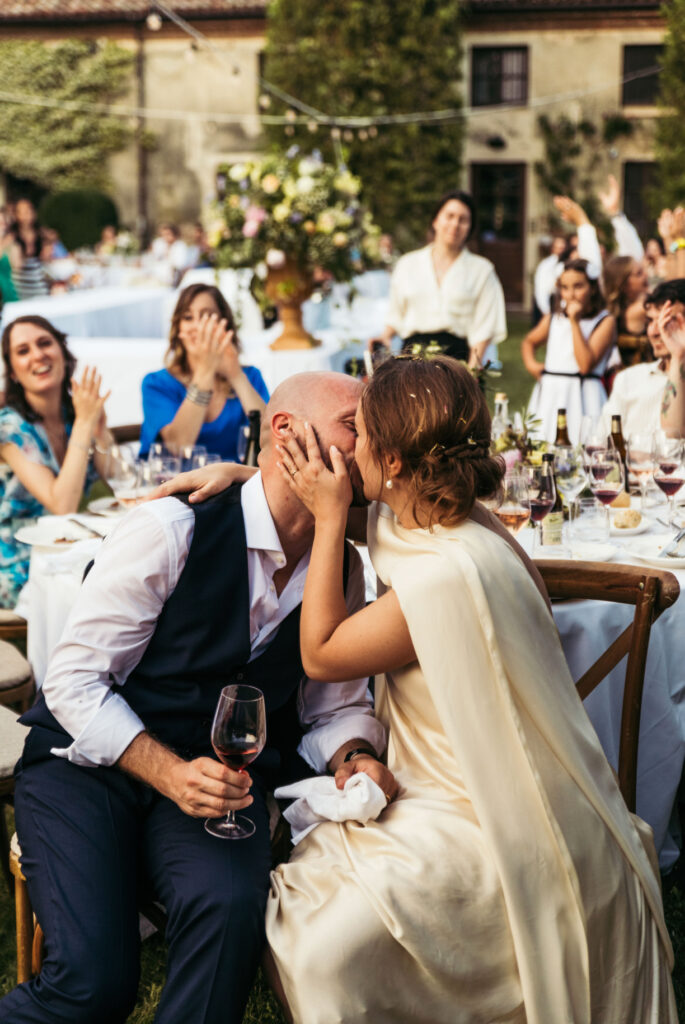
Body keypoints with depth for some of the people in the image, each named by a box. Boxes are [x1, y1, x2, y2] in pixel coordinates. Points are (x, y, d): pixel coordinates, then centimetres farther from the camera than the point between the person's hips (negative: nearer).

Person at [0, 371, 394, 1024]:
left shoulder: (342, 571, 3)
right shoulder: (171, 531, -15)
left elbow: (336, 707, 12)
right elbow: (73, 681, -13)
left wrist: (354, 757, -12)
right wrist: (169, 773, -25)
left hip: (217, 772, 4)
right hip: (87, 763, -4)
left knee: (230, 904, -31)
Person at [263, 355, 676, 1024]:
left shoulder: (447, 577, -30)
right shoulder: (429, 522, -1)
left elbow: (320, 654, -15)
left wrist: (329, 516, -14)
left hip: (496, 834, -10)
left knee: (328, 946, -17)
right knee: (297, 890, 5)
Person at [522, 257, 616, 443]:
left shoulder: (605, 322, -3)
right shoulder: (553, 319, 11)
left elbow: (586, 365, -15)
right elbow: (528, 342, 30)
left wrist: (575, 322, -13)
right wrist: (531, 364, 9)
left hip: (581, 398, -5)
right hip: (549, 395, 5)